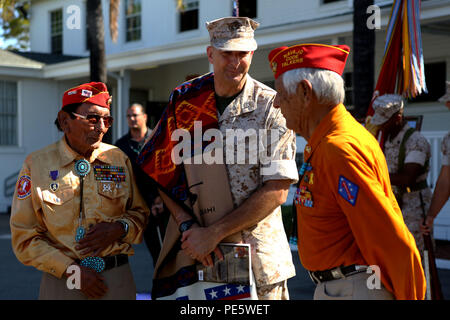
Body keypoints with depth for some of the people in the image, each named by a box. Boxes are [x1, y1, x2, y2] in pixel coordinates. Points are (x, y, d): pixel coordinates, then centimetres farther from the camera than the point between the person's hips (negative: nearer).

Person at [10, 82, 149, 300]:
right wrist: (70, 270, -13)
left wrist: (119, 228, -11)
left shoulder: (119, 160, 4)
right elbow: (25, 237, -3)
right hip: (61, 283, -2)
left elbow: (141, 213, 11)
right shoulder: (36, 164, -2)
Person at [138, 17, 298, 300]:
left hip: (257, 253, -1)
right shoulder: (185, 101, 0)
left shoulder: (272, 107, -7)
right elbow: (158, 170, 2)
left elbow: (277, 190, -12)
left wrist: (214, 233, -16)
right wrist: (187, 226, -12)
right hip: (194, 248, 1)